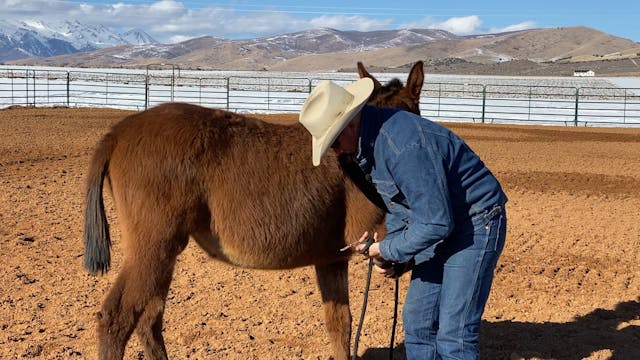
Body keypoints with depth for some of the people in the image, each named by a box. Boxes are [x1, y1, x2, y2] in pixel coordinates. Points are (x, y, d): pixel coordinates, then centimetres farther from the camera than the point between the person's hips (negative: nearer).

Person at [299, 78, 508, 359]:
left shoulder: (403, 144, -31)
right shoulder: (369, 141, 1)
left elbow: (436, 223, -30)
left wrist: (389, 251, -16)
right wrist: (387, 245, 1)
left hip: (476, 226, -10)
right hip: (437, 221, 10)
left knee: (453, 335, -10)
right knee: (416, 320, 13)